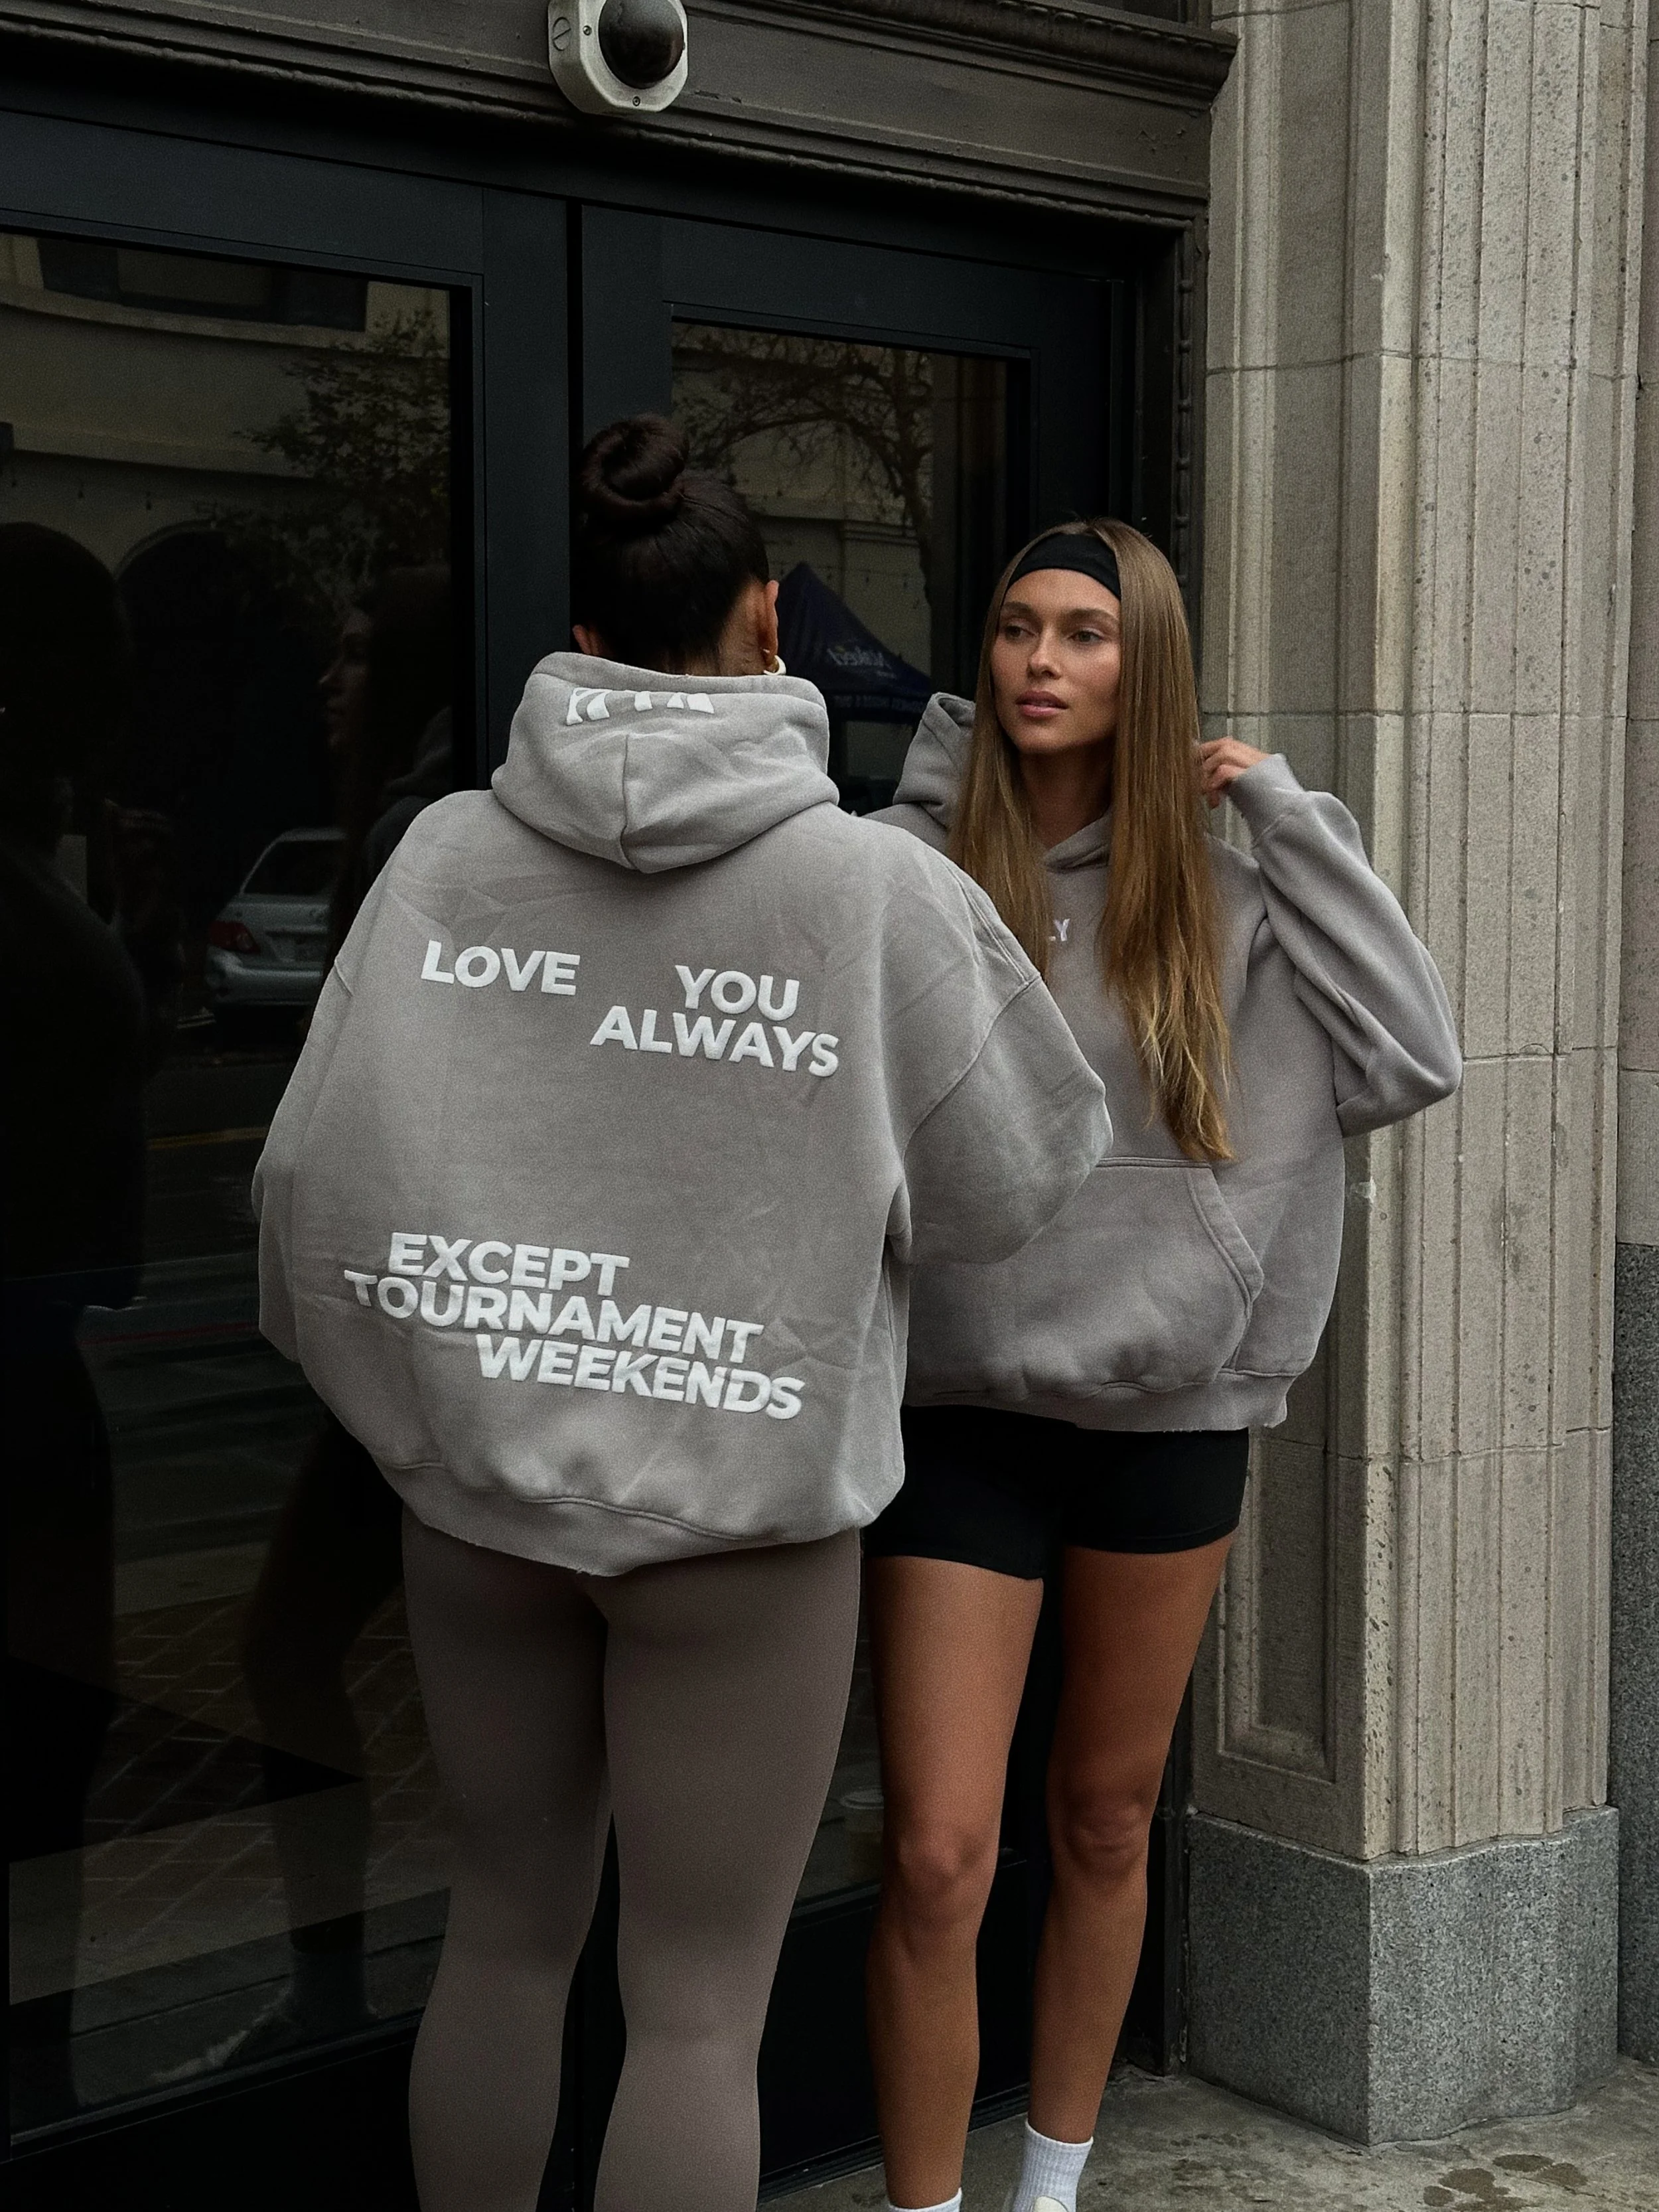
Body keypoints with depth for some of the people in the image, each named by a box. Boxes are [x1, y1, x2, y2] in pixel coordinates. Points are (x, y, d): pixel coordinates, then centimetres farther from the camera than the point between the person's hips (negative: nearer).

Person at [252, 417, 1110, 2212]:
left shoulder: (446, 851, -4)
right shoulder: (883, 889, -12)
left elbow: (315, 1157, -3)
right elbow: (1008, 1190, -3)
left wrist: (368, 1361, 15)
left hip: (474, 1470, 4)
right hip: (743, 1488, -3)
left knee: (503, 1930, 21)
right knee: (698, 2007, 7)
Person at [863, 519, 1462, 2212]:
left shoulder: (1217, 899, 1)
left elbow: (1411, 1056, -7)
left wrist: (1283, 812, -6)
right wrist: (944, 772, -15)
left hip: (1171, 1411, 3)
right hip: (962, 1406, -2)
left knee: (1107, 1824, 17)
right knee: (937, 1862, -6)